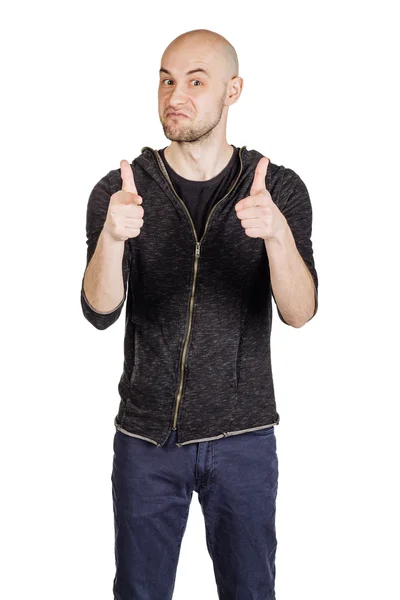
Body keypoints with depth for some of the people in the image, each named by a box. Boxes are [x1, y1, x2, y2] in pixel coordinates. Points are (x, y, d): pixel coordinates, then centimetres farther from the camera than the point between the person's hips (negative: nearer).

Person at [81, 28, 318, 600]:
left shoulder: (280, 188, -6)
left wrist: (277, 233, -35)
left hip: (243, 437, 0)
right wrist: (112, 237, -35)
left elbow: (300, 312, -15)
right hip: (145, 435, 0)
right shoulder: (120, 190, -5)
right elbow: (100, 311, -15)